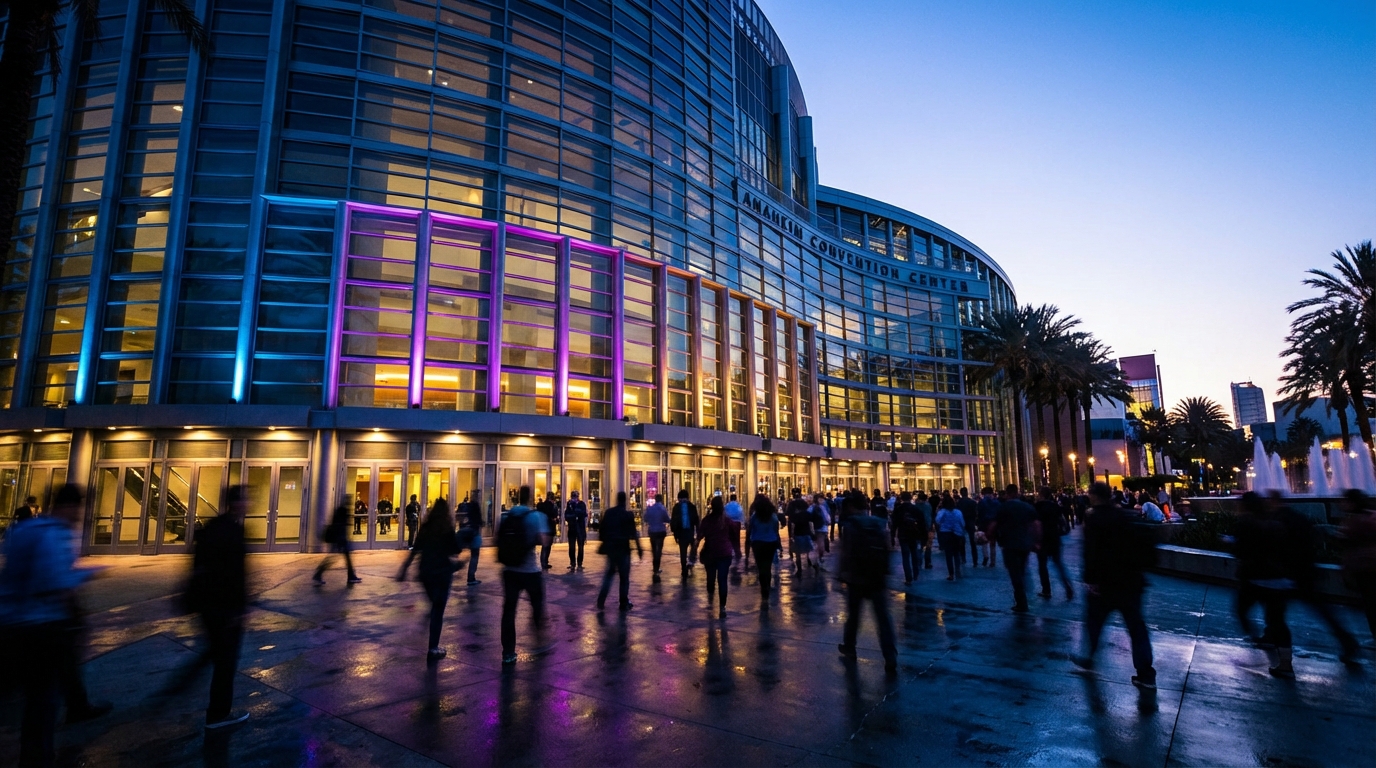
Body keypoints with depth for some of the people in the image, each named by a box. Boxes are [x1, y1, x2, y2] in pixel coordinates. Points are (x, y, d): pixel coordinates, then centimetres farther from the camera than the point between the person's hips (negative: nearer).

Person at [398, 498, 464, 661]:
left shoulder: (425, 528, 3)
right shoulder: (448, 529, -7)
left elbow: (414, 551, 4)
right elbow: (456, 552, -4)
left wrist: (403, 570, 10)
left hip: (426, 571, 4)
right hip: (442, 571, -4)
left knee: (435, 606, 23)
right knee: (438, 610, 2)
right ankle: (433, 649, 1)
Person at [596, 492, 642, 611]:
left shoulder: (608, 513, 3)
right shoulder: (628, 515, -8)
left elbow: (602, 530, 6)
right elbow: (633, 533, -10)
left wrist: (604, 543, 18)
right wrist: (639, 549, -4)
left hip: (610, 547, 4)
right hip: (623, 548, -4)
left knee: (609, 573, 17)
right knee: (624, 575, 6)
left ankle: (601, 600, 6)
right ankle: (624, 603, 9)